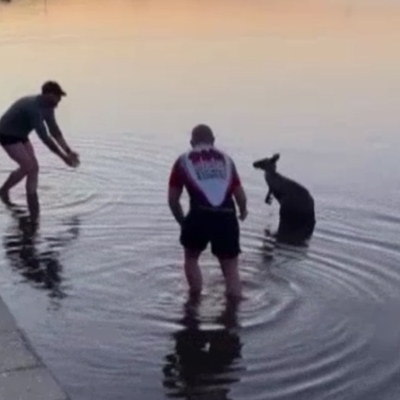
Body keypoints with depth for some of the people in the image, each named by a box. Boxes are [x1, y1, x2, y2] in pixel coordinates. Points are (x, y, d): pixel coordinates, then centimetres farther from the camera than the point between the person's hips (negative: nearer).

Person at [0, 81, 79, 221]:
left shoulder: (47, 108, -4)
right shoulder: (33, 107, -33)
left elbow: (55, 131, 5)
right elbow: (45, 137, -34)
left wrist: (69, 151, -4)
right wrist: (63, 157, -31)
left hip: (20, 135, 9)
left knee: (33, 168, 1)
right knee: (28, 166, -16)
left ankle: (33, 208, 5)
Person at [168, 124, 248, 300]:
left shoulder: (184, 161, 16)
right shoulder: (226, 159, 21)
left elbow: (173, 199, 14)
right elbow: (240, 196, 21)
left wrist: (182, 221, 30)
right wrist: (243, 211, 42)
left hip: (200, 216, -1)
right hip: (227, 217, 1)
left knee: (191, 257, 26)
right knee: (231, 268, 15)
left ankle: (196, 298, 25)